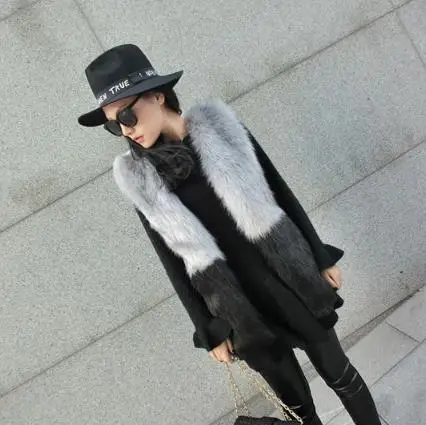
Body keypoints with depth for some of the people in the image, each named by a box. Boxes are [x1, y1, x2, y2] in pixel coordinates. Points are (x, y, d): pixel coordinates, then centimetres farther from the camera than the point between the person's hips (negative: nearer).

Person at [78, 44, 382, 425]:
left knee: (338, 372, 19)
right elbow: (174, 262, -2)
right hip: (239, 313, 0)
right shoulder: (139, 182, -7)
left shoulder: (219, 126, -7)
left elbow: (281, 194, -1)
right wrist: (210, 332, 2)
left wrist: (321, 258, 3)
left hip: (290, 283, 0)